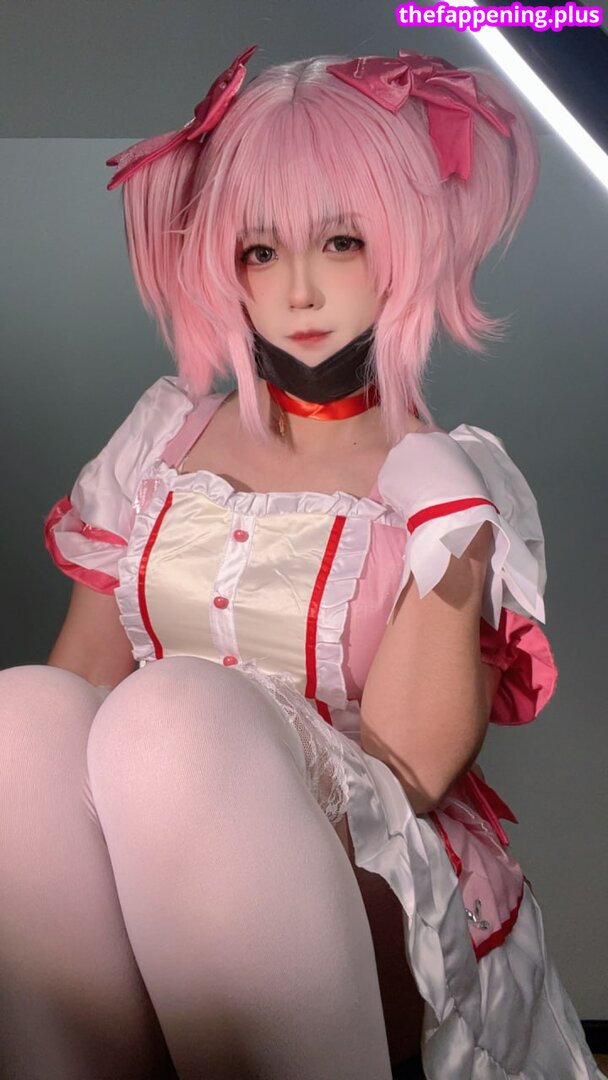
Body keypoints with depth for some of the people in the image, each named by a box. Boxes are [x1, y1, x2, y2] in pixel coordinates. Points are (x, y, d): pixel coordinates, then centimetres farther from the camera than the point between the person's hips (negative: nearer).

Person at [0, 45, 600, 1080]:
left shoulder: (461, 479, 2)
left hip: (365, 913, -2)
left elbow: (413, 771, -9)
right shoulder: (166, 431, 11)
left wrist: (452, 533, -17)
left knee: (175, 710, -33)